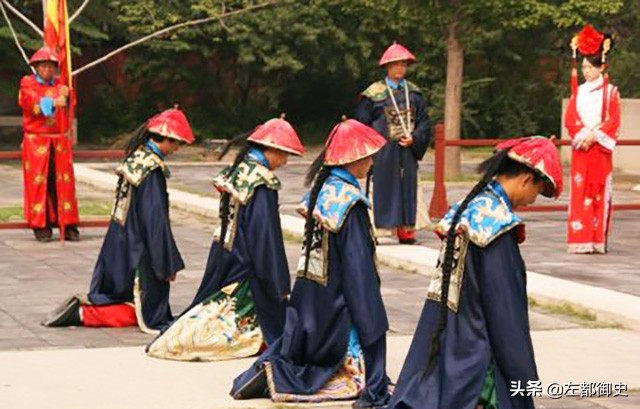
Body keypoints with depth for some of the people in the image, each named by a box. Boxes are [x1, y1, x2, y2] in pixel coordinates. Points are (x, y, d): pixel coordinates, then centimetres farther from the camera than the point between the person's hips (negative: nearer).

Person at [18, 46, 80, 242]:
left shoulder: (59, 85, 13)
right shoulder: (27, 83, 4)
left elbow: (68, 103, -6)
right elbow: (33, 103, -15)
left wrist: (65, 95, -29)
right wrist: (53, 102, -31)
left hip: (60, 141, 3)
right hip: (36, 141, -3)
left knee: (64, 182, 0)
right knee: (38, 182, -4)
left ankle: (68, 225, 2)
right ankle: (41, 227, 0)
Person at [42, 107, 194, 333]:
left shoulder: (136, 156, 7)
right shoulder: (153, 170, -20)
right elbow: (156, 221, -20)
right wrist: (170, 264, -14)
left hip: (120, 247, 9)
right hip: (138, 253, -9)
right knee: (142, 314, 1)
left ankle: (87, 304, 5)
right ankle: (82, 314, -10)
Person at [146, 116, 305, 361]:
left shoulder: (237, 171, 8)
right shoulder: (262, 183, -19)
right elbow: (267, 237, -19)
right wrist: (280, 284, -14)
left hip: (224, 256, 9)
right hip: (246, 270, -9)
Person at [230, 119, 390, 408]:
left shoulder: (320, 189, 6)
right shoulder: (350, 201, -19)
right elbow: (359, 266, -20)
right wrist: (372, 321, -15)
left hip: (308, 295, 8)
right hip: (336, 303, -8)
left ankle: (270, 370, -2)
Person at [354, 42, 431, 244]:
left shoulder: (414, 93, 8)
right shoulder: (373, 94, -3)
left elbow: (424, 122, 9)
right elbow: (362, 123, -1)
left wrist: (414, 139, -9)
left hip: (408, 150, 4)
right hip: (383, 151, -4)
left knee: (407, 188, 6)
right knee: (384, 188, -3)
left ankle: (406, 231, 11)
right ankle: (380, 228, -1)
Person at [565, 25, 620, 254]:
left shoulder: (610, 92, 2)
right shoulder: (578, 91, 11)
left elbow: (613, 122, -4)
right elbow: (569, 119, 6)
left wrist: (594, 136, -14)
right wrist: (582, 136, -10)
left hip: (600, 149, -3)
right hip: (580, 148, 3)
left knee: (600, 193, -3)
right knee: (580, 193, -2)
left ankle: (599, 241, -1)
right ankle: (581, 240, -3)